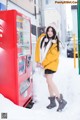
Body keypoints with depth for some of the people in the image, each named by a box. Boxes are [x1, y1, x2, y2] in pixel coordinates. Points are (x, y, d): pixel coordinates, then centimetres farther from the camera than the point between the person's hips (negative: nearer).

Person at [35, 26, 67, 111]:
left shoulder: (55, 42, -8)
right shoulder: (42, 38, 7)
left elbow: (53, 55, -14)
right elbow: (38, 49, 9)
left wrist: (43, 63, -16)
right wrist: (38, 61, 2)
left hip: (51, 63, -6)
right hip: (45, 63, 6)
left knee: (49, 81, -16)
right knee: (49, 81, 10)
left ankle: (61, 100, -8)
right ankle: (52, 101, 21)